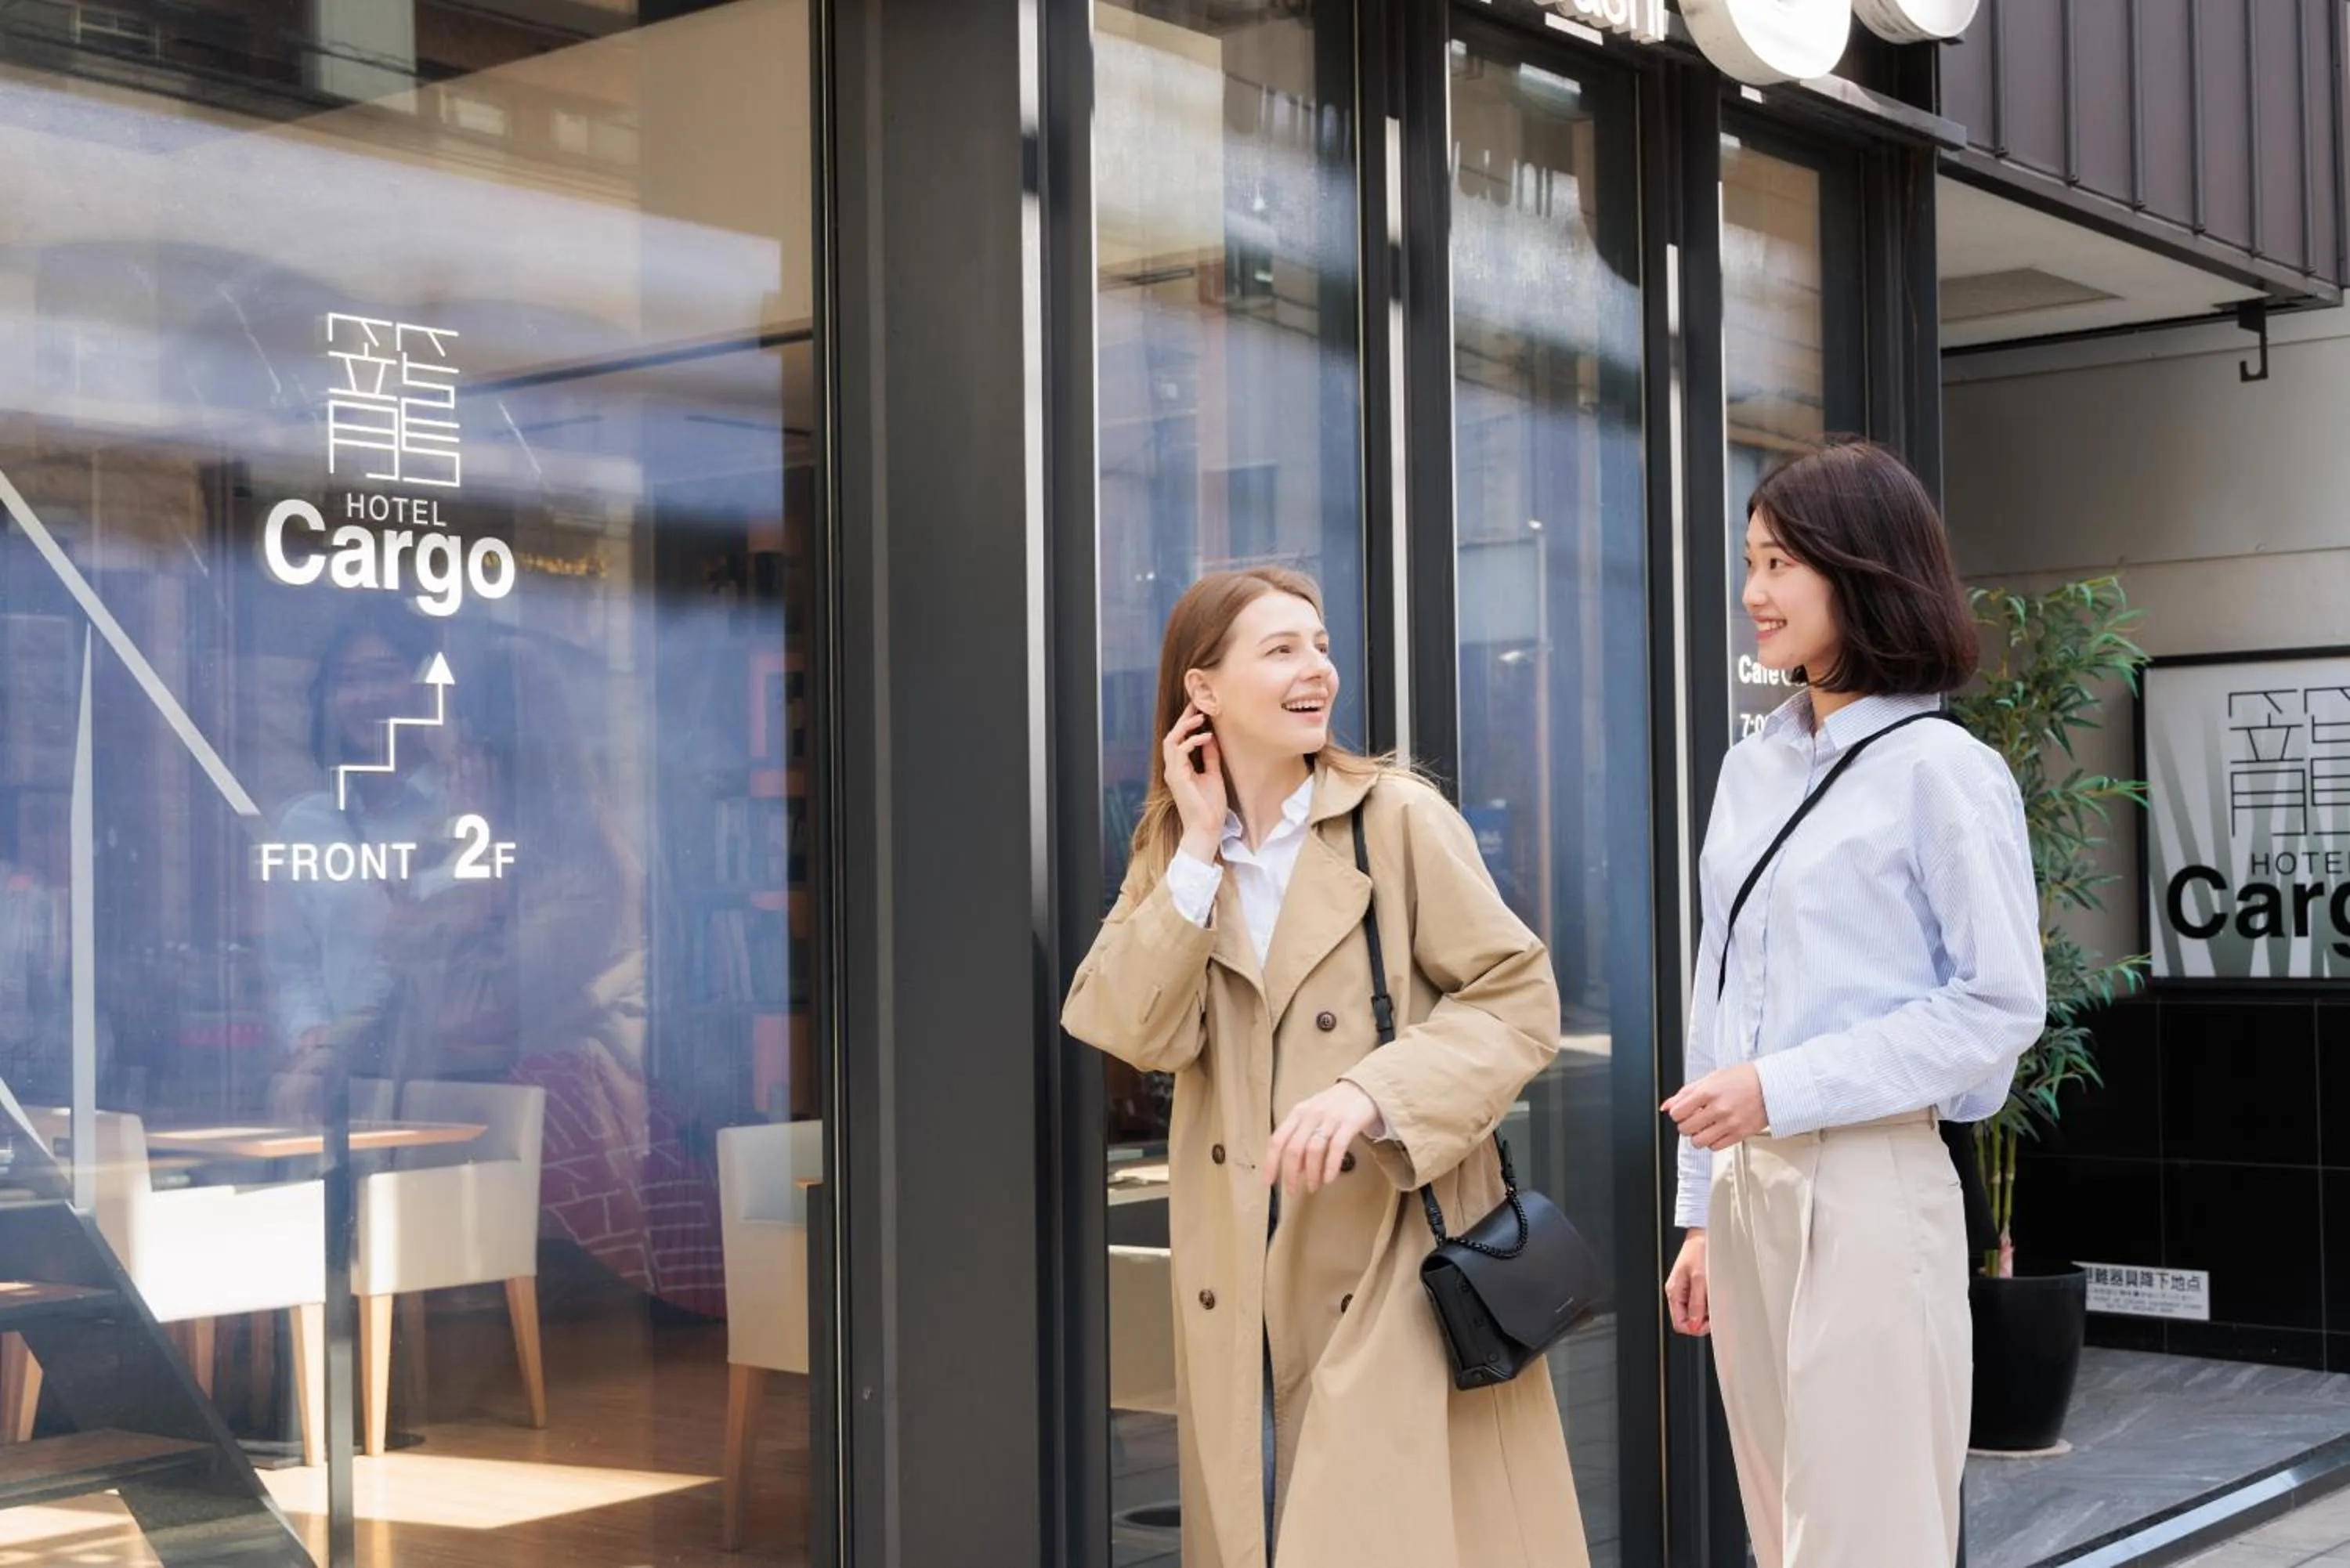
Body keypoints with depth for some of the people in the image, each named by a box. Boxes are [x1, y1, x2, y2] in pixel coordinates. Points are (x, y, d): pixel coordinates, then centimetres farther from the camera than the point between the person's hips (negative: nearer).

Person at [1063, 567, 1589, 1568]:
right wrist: (1201, 848, -8)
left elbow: (1518, 996, -9)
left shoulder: (1398, 818, -6)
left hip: (1395, 1262, -4)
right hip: (1246, 1281, 4)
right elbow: (1136, 1033, -5)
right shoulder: (1171, 846, 8)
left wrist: (1371, 1091, -22)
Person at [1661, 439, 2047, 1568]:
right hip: (1747, 1188, 7)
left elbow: (2002, 1005, -12)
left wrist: (1783, 1089, -17)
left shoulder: (1940, 770, -9)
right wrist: (1702, 1211, 14)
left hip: (1870, 1184, -7)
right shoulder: (1752, 770, 11)